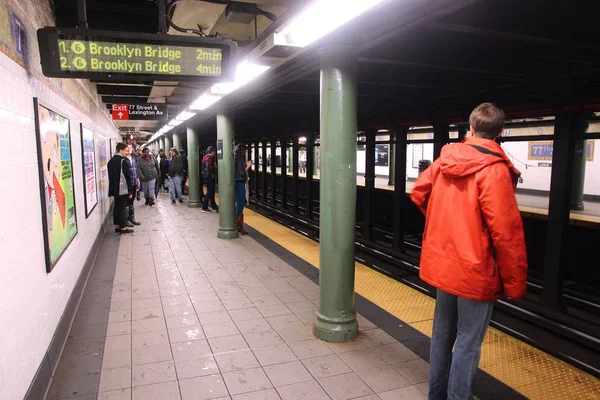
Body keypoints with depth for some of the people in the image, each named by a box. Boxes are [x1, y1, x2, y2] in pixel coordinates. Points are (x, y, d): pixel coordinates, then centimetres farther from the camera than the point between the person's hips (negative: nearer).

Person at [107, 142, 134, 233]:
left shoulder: (111, 161, 9)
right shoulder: (124, 161, -14)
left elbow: (110, 176, 14)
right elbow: (128, 177, -14)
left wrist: (113, 188, 19)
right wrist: (130, 191, -10)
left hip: (114, 189, 7)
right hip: (123, 189, -7)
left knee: (117, 206, 14)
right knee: (123, 207, -1)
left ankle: (117, 226, 20)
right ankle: (123, 227, 4)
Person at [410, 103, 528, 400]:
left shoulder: (445, 160, 0)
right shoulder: (494, 170, -18)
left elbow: (418, 192, 11)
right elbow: (506, 232, -19)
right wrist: (515, 281, -9)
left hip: (442, 262, 7)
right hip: (475, 270, -6)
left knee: (442, 333, 20)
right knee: (468, 343, 6)